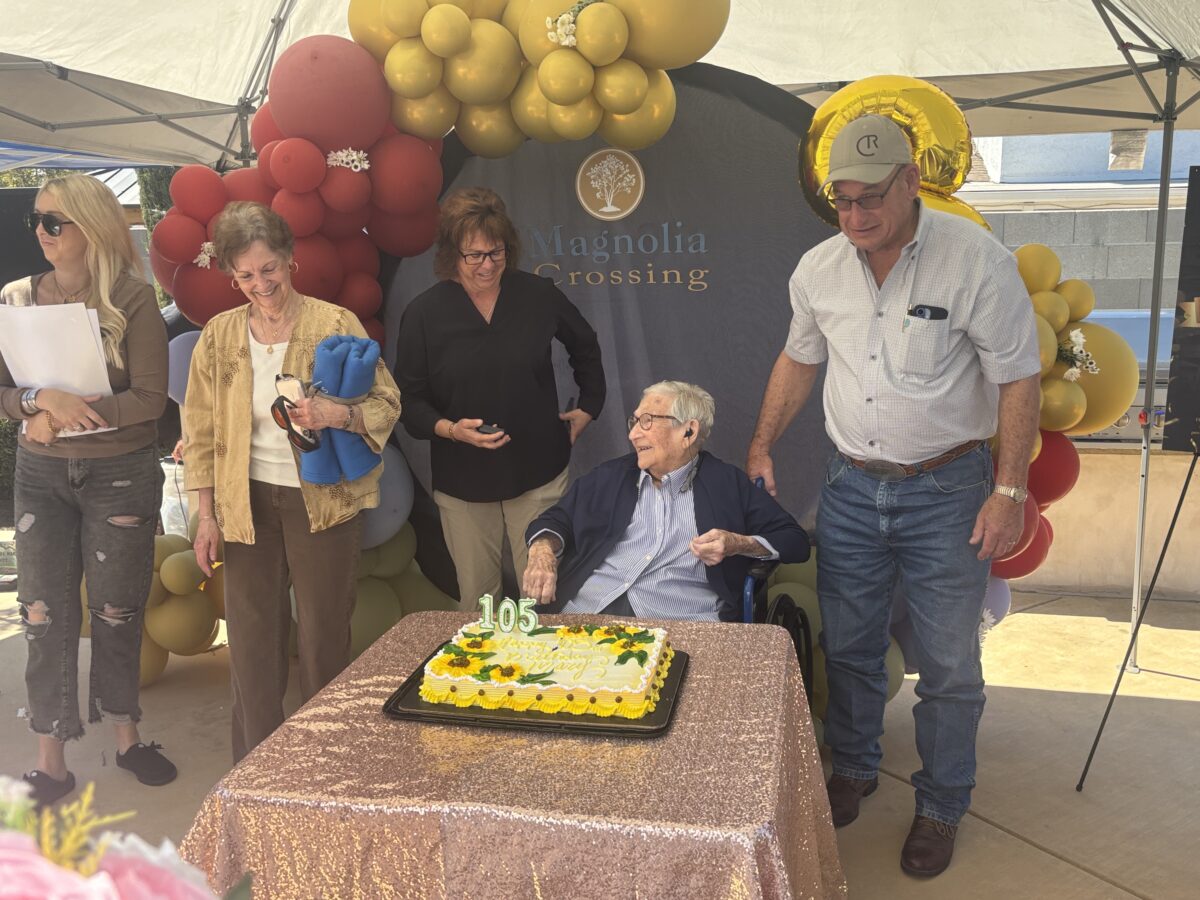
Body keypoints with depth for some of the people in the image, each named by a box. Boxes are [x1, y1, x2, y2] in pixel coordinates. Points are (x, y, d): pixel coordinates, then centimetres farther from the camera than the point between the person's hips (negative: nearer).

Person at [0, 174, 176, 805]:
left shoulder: (133, 299, -6)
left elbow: (150, 399, -10)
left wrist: (71, 415, -16)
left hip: (121, 474, -2)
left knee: (117, 610, 9)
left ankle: (125, 734, 29)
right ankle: (51, 759, 15)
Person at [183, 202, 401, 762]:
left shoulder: (336, 325, -6)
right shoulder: (219, 336, 4)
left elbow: (387, 403, -4)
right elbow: (201, 431, 8)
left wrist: (338, 415, -24)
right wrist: (207, 516, 5)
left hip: (322, 499, -3)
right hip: (248, 502, 3)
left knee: (324, 636, 5)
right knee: (252, 637, 9)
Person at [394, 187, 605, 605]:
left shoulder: (539, 295, -4)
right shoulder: (424, 314, -6)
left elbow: (585, 349, 15)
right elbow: (409, 401, -4)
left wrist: (588, 407, 12)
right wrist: (448, 428, -21)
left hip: (539, 473, 0)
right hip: (462, 480, 0)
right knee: (475, 599, 13)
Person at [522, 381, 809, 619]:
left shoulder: (727, 483, 14)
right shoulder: (610, 476, 23)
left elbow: (795, 542, 14)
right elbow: (556, 520, 26)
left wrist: (738, 545, -5)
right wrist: (542, 552, 2)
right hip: (585, 614, 2)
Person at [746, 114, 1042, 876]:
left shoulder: (977, 259, -15)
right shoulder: (819, 269, -1)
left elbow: (1018, 379, -11)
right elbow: (799, 361, 14)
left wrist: (1010, 490, -15)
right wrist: (761, 449, 11)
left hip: (947, 488, -4)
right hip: (852, 487, 4)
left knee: (949, 666, 6)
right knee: (848, 647, 15)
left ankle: (942, 808, 27)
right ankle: (854, 771, 39)